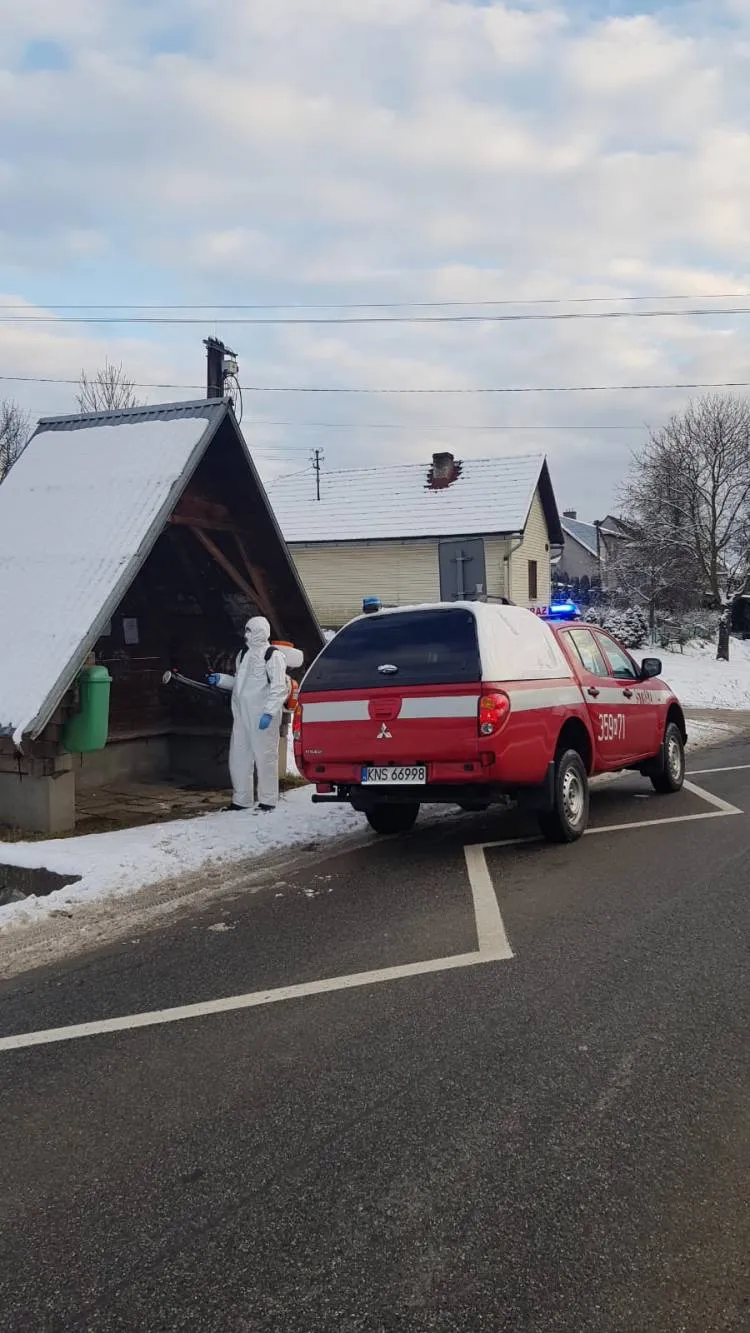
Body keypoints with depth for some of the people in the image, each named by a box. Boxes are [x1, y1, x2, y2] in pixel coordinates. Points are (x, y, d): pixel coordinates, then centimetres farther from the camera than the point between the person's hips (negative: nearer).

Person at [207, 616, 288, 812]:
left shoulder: (273, 655, -9)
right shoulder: (244, 654, 17)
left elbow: (279, 688, -14)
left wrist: (269, 713, -21)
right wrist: (221, 680, 13)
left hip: (262, 717, -8)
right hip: (241, 715, 8)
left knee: (265, 757, -2)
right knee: (238, 757, 9)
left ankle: (268, 800, 8)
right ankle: (241, 800, 19)